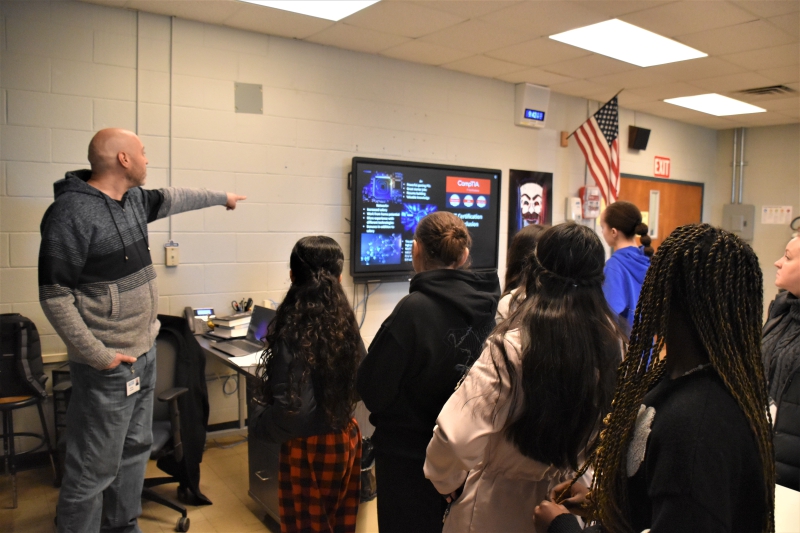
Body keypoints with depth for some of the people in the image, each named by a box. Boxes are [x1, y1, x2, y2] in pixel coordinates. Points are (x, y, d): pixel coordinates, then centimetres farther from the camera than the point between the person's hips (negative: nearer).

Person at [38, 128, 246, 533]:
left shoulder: (132, 199, 6)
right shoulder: (71, 211, -18)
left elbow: (172, 199, 27)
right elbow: (54, 296, -18)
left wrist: (220, 197, 40)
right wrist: (97, 355, -19)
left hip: (144, 354, 9)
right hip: (109, 365, -9)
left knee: (134, 451, 19)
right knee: (95, 468, 2)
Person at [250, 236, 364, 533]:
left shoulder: (293, 330, -23)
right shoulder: (345, 321, -3)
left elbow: (293, 408, -26)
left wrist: (258, 422, -8)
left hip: (308, 448, -6)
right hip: (346, 438, 6)